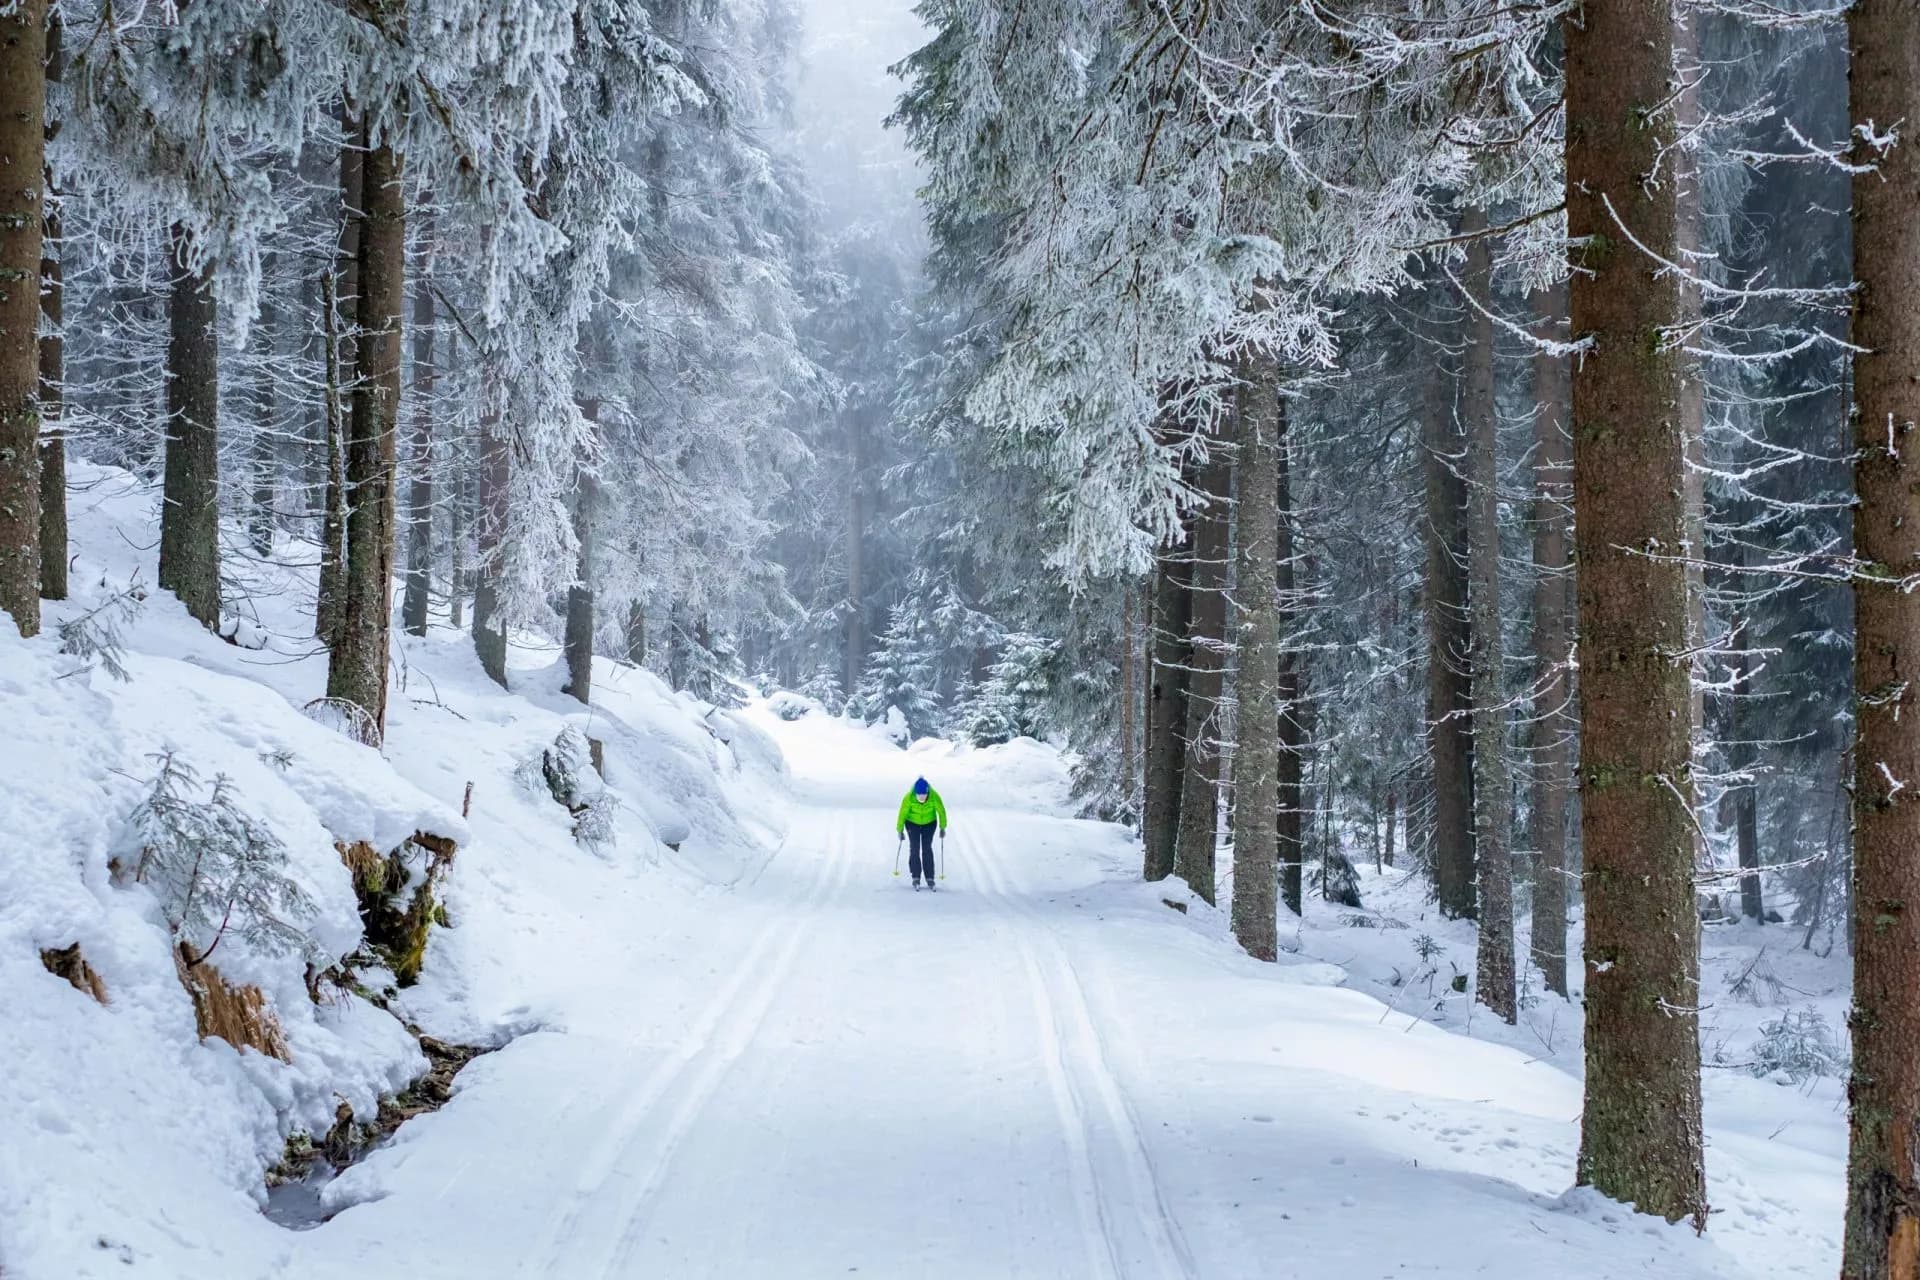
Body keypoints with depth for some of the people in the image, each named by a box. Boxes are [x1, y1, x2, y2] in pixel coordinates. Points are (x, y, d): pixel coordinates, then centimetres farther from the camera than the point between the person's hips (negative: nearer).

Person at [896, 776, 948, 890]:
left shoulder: (934, 796, -28)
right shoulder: (908, 798, -31)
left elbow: (941, 811, -13)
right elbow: (902, 814, -18)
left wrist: (943, 828, -5)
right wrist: (900, 830, -8)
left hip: (929, 824, 0)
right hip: (912, 823, 0)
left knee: (927, 849, -8)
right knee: (915, 849, -9)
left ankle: (930, 878, -3)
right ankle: (916, 877, -1)